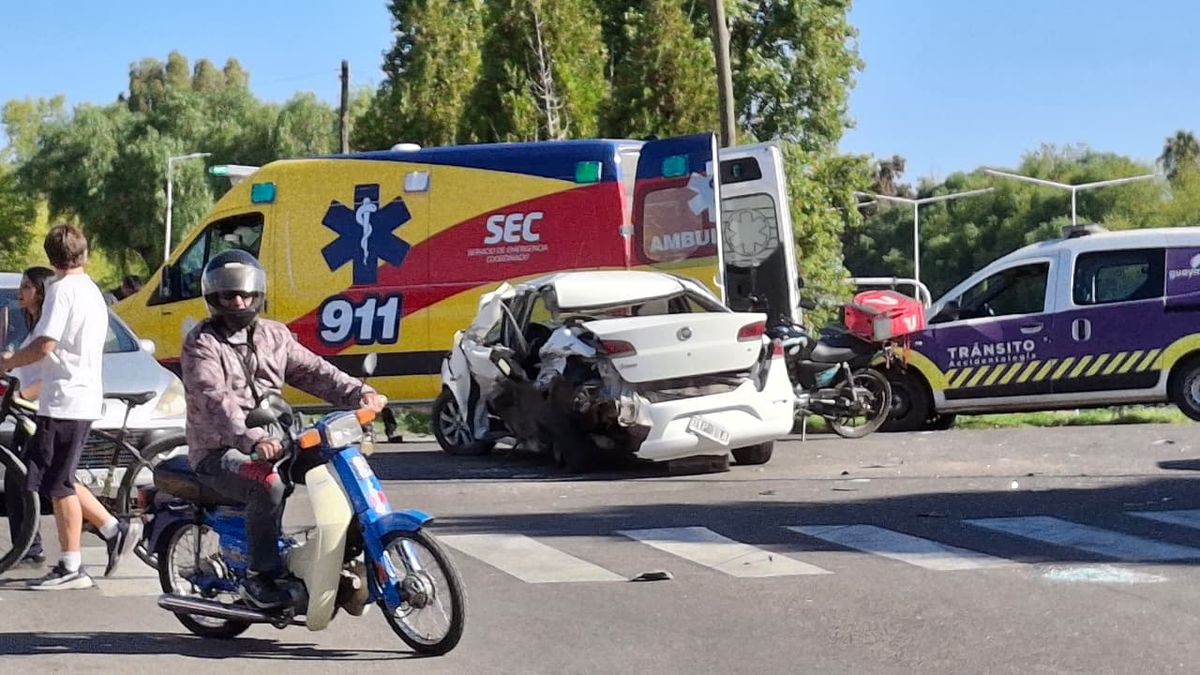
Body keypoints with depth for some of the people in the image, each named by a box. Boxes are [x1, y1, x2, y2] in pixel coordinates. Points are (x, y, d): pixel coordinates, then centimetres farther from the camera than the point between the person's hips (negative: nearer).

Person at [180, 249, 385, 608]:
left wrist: (358, 393, -8)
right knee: (269, 485, -34)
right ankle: (260, 577, -20)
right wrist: (253, 440, -37)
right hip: (219, 452, -6)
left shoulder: (273, 335, 14)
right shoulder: (201, 343, -7)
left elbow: (313, 370, 9)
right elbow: (216, 400, -22)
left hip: (273, 441, 6)